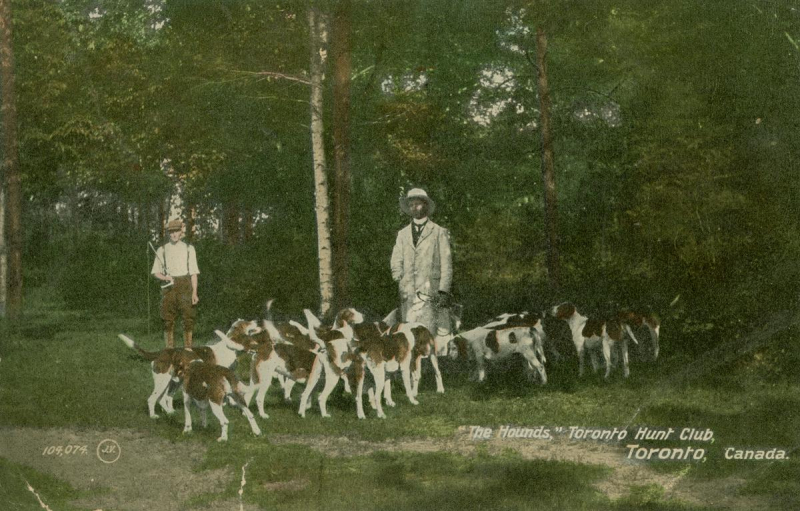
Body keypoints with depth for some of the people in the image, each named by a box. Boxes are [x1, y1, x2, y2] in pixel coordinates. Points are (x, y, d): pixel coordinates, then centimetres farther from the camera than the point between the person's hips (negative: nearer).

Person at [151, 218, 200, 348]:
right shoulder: (162, 250, 10)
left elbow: (193, 273, 6)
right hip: (169, 287, 1)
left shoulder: (189, 249, 9)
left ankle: (188, 350, 1)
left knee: (188, 319, -4)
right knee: (168, 321, -1)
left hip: (185, 286, -1)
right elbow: (155, 272, 12)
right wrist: (164, 277, -9)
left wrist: (194, 292, -3)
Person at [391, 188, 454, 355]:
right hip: (408, 294, 3)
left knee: (436, 333, -10)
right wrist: (401, 282, -1)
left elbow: (446, 264, 4)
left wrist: (443, 291, -5)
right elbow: (396, 262, 14)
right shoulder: (403, 234, 19)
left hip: (431, 292, -3)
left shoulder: (439, 232, 9)